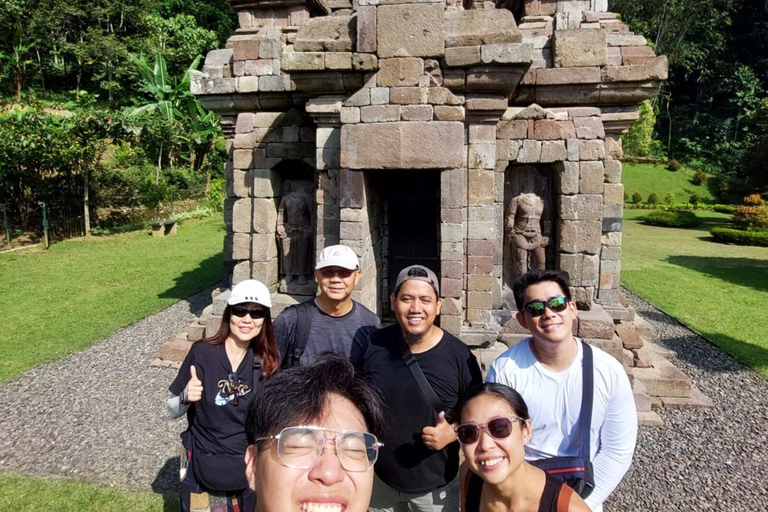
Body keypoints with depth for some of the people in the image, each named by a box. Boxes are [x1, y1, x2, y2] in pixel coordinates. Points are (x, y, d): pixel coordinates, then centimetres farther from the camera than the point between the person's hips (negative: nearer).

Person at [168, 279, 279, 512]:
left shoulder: (265, 360, -5)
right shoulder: (202, 352, -14)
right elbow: (172, 411, -6)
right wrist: (186, 397, -26)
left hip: (248, 469, 2)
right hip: (205, 470, -2)